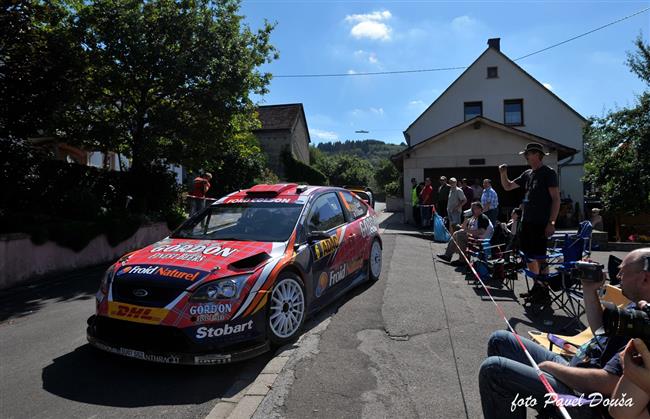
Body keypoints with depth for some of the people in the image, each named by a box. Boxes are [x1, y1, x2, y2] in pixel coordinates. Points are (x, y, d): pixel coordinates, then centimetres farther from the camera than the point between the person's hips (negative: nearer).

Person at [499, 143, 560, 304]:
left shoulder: (548, 173, -8)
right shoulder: (527, 174, 14)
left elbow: (556, 199, -12)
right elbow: (507, 186, 21)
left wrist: (551, 222, -19)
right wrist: (503, 174, 2)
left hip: (540, 223, -8)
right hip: (527, 221, 8)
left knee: (539, 257, -3)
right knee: (529, 256, 12)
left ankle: (544, 292, 7)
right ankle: (536, 286, 24)